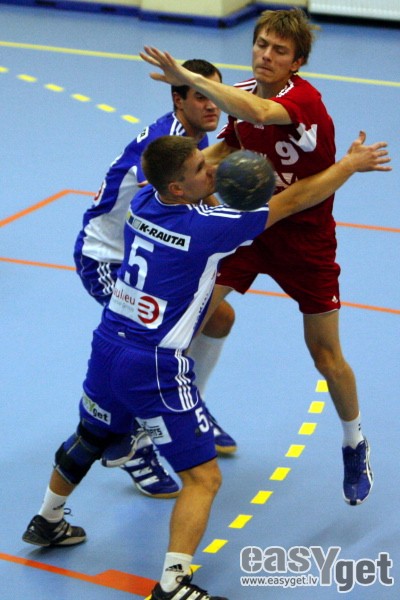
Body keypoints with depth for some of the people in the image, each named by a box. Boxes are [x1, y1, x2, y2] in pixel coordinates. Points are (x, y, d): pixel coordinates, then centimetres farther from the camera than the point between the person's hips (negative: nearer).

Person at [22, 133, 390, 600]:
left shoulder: (142, 202, -1)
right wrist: (352, 163, 2)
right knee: (203, 477, 0)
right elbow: (293, 201, -9)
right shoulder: (206, 227, -18)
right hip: (156, 369, -8)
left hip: (106, 348, 8)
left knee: (89, 440, 31)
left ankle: (47, 523, 50)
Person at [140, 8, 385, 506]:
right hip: (250, 218, 5)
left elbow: (261, 114, -50)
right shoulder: (243, 94, -4)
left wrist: (189, 78, -50)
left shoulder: (304, 98, -26)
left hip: (305, 235, -5)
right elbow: (226, 147, 15)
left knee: (325, 352, 3)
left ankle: (355, 446, 28)